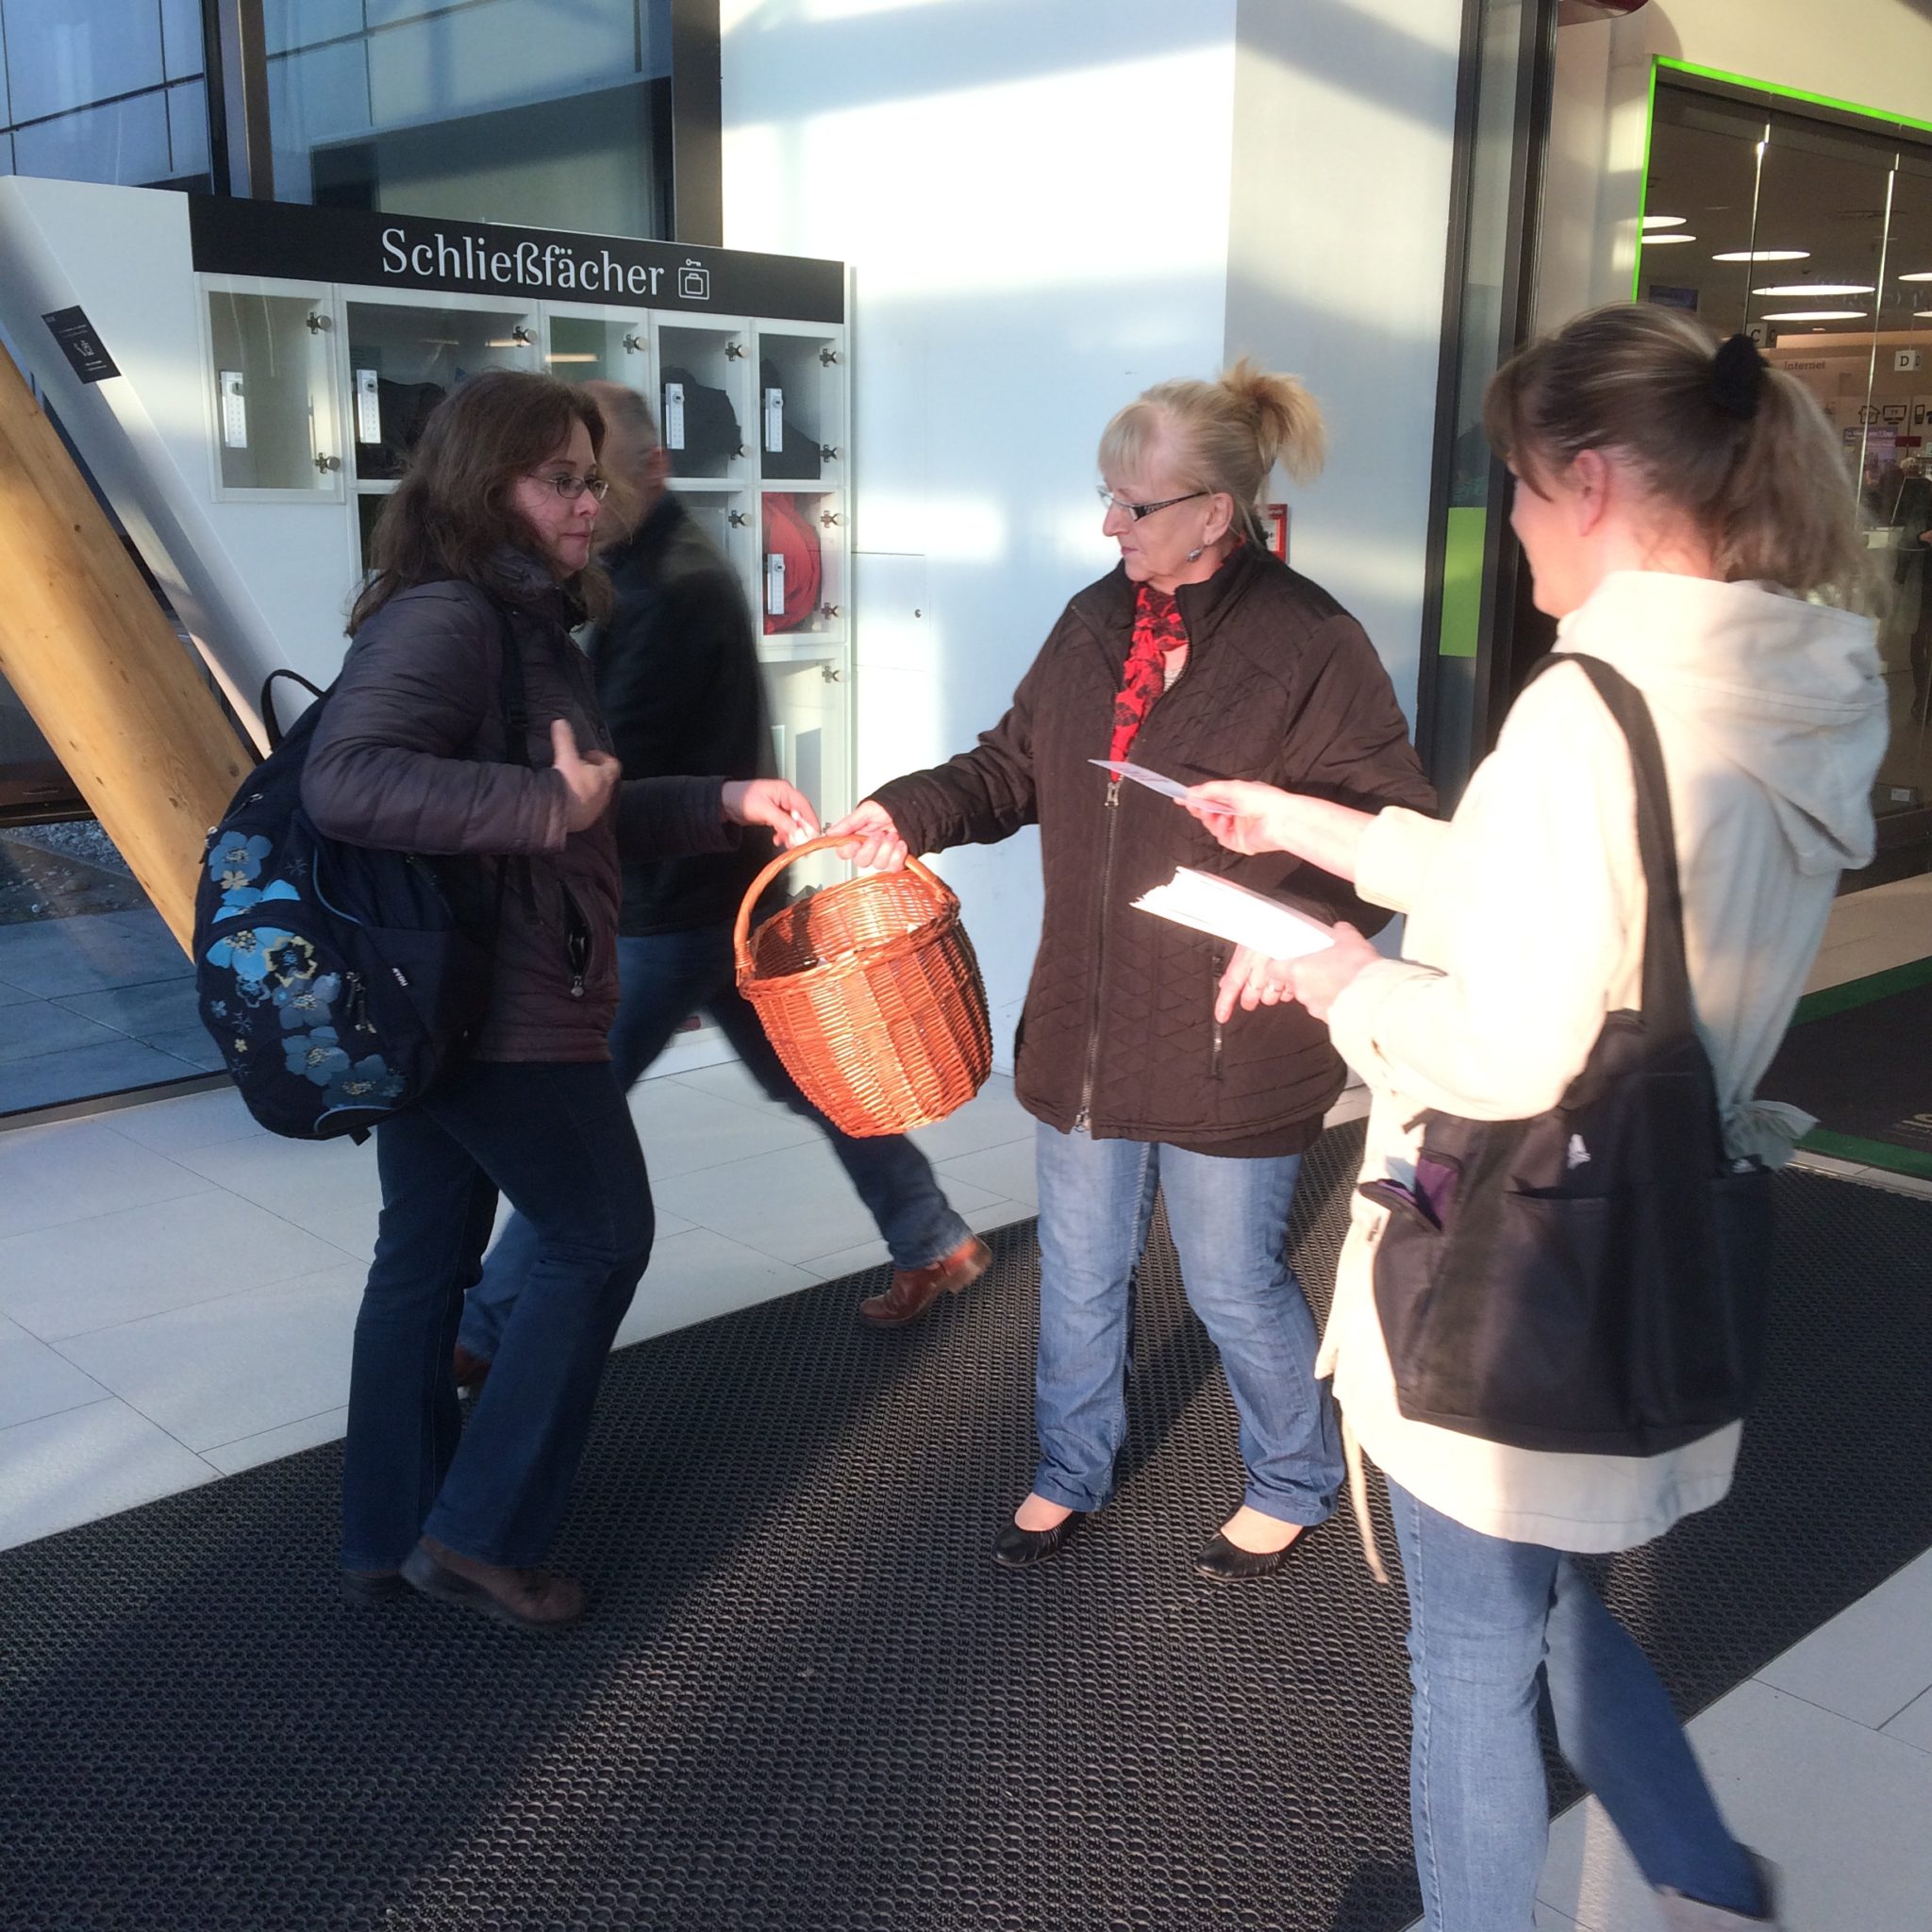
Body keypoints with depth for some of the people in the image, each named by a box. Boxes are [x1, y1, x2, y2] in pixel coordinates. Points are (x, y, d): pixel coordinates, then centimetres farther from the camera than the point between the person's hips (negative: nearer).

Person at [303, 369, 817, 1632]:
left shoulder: (526, 624, 14)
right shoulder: (441, 616, -18)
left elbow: (588, 816, 21)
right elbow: (343, 780, -33)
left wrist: (722, 804, 11)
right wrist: (550, 800, -31)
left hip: (428, 1006, 10)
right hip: (502, 1012, -10)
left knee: (426, 1256, 15)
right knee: (602, 1238, 4)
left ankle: (390, 1541, 29)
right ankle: (482, 1530, 13)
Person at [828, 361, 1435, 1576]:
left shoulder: (1310, 645, -15)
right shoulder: (1097, 624, 4)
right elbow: (1015, 768, 14)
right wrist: (910, 813, -3)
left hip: (1230, 1040, -6)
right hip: (1087, 1023, 6)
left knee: (1235, 1283, 11)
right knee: (1081, 1273, 19)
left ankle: (1294, 1484, 38)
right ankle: (1070, 1475, 42)